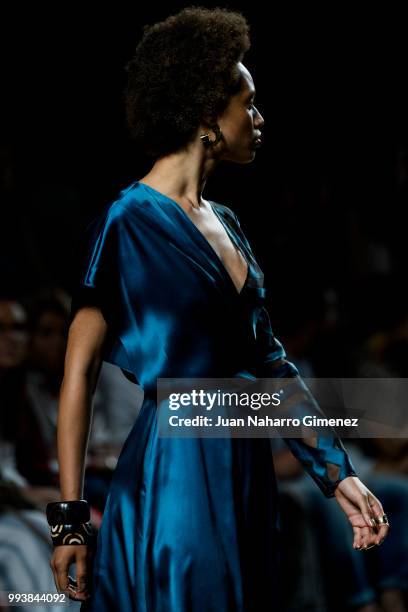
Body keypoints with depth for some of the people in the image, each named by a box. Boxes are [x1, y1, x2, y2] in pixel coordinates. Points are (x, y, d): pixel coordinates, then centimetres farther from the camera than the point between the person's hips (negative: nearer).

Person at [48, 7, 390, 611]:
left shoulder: (225, 224, 12)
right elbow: (80, 369, -11)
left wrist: (337, 473, 10)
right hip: (174, 475, -8)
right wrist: (69, 516, -16)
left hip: (247, 472, 8)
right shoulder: (128, 222, -10)